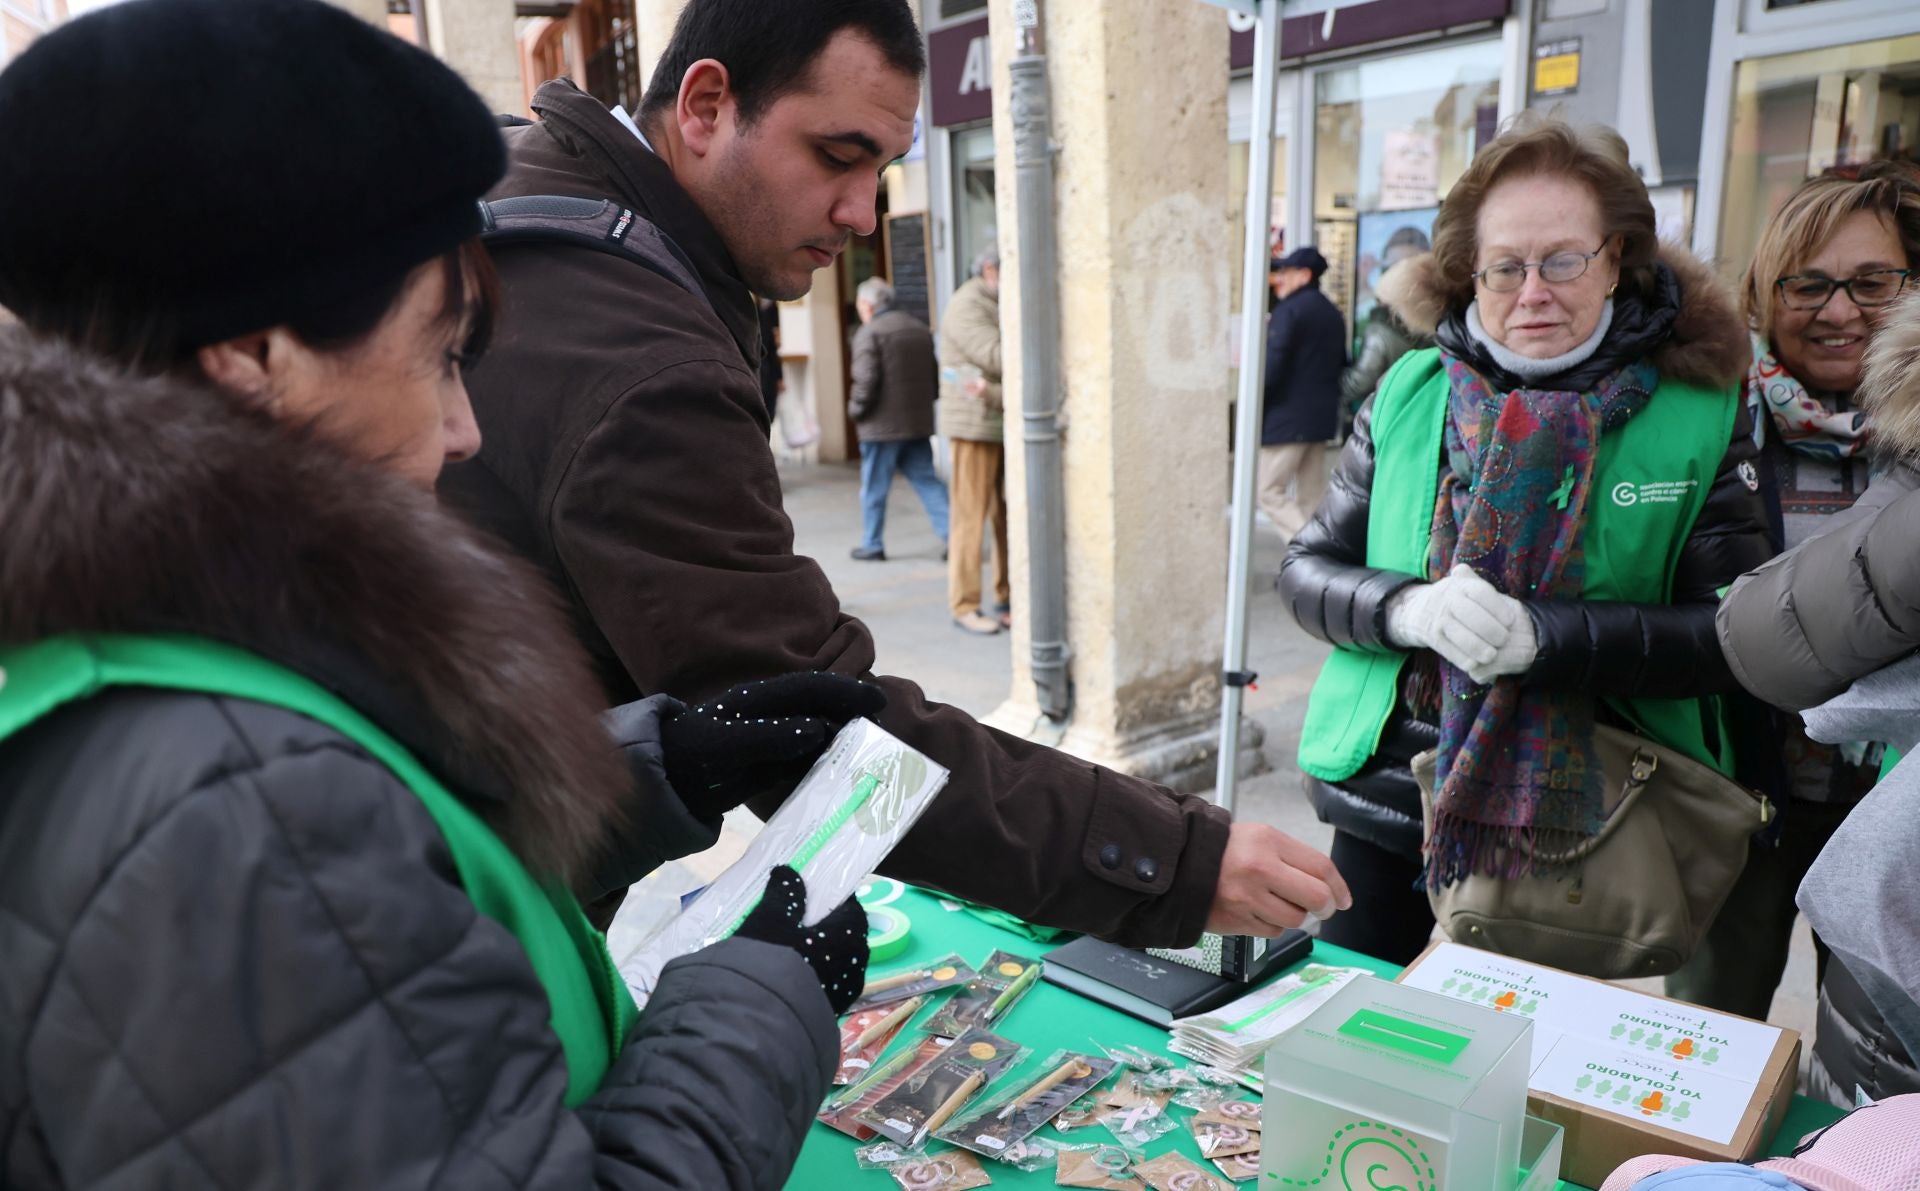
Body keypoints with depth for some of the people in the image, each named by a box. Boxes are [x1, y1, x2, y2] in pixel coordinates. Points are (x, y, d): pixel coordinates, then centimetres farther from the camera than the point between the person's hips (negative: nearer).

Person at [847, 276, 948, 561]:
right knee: (927, 481, 9)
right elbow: (935, 374, 15)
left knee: (873, 489, 6)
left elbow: (866, 380, -18)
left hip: (881, 425, -6)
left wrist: (855, 410, -4)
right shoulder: (920, 329, 12)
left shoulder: (869, 332, -11)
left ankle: (872, 545, 15)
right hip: (919, 423, 6)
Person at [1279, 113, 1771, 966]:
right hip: (1386, 809, 1)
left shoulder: (1696, 415, -3)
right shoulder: (1408, 397, 0)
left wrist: (1544, 636, -25)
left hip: (1586, 834, -1)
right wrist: (1409, 610, -21)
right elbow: (1306, 571, 0)